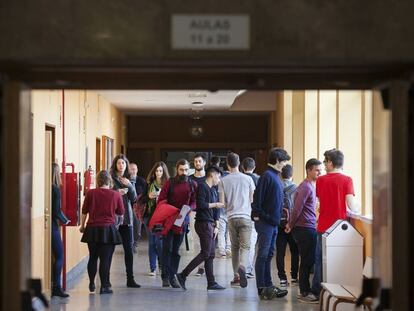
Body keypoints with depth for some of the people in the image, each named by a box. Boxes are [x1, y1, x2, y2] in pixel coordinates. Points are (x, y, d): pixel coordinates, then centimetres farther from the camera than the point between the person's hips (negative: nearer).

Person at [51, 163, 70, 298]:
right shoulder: (56, 190, -13)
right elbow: (57, 212, -15)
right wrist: (65, 220, 4)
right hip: (52, 226, -6)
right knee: (59, 256, 4)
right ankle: (57, 287, 1)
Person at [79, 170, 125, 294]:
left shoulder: (90, 193, -3)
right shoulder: (115, 194, -6)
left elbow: (84, 211, 4)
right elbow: (121, 213, 4)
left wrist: (82, 225, 17)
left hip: (92, 229, 2)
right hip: (108, 229, -2)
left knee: (93, 257, 15)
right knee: (105, 259, 0)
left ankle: (92, 284, 24)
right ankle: (104, 286, 0)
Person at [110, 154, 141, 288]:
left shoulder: (128, 180, 14)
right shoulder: (110, 178, -2)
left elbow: (134, 198, 8)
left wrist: (129, 185, -6)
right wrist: (116, 193, -19)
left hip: (126, 217, 5)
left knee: (129, 248, 4)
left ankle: (130, 279, 9)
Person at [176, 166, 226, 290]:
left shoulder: (214, 191, 20)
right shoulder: (202, 186, -7)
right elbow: (200, 204, -19)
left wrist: (216, 226, 9)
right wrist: (215, 205, -9)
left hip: (210, 224, 9)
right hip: (203, 223, -9)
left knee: (211, 254, 7)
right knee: (205, 253, -12)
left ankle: (211, 283, 8)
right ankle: (183, 275, -10)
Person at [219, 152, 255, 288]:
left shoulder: (223, 181, 1)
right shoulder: (247, 179, 1)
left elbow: (222, 202, 1)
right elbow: (252, 199, 6)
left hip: (232, 217, 1)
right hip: (245, 217, -1)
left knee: (235, 247, 12)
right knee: (245, 246, -3)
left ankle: (236, 276, 14)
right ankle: (242, 267, -30)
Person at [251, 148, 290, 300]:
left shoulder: (275, 176, 15)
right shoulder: (267, 176, -13)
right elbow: (257, 198, -18)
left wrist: (278, 217, 14)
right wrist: (258, 216, -18)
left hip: (273, 223, 9)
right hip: (265, 223, -9)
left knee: (269, 255, 12)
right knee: (263, 255, -5)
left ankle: (268, 286, 18)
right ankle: (262, 289, -3)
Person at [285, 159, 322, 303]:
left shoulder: (311, 186, 17)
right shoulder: (306, 187, -15)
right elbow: (297, 208, -18)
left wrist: (291, 224, 16)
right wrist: (291, 225, -8)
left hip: (308, 228, 10)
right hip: (305, 229, -10)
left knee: (308, 260, 13)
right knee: (307, 261, -5)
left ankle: (305, 290, 19)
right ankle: (304, 293, 1)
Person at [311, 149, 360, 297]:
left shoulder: (320, 180, 1)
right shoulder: (347, 180, -8)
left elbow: (320, 201, 8)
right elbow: (351, 204, -14)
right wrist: (357, 212, 6)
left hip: (323, 226, 2)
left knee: (320, 259, 12)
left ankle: (318, 291, 16)